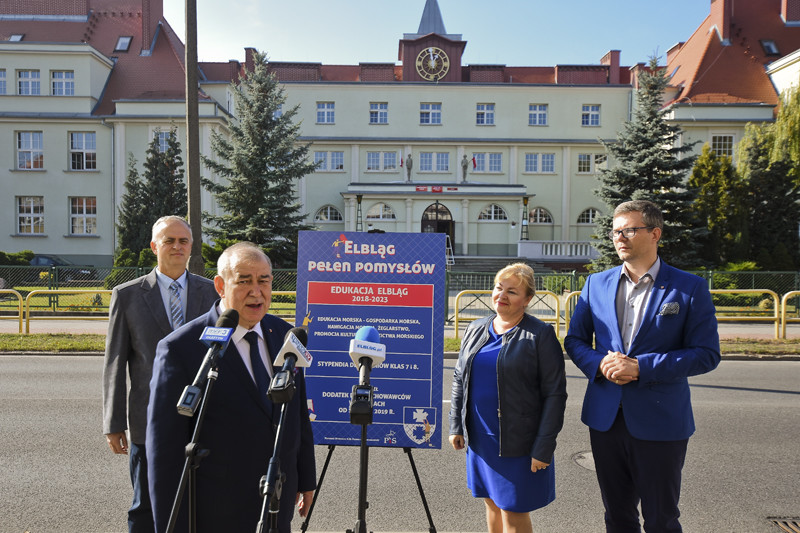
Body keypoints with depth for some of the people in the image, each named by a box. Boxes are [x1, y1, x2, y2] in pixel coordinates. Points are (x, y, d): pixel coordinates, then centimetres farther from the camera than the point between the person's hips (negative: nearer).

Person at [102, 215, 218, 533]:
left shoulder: (212, 292, 3)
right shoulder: (127, 295, 0)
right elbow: (114, 364, 1)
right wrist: (114, 424, -1)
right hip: (149, 421, -1)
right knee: (146, 508, 12)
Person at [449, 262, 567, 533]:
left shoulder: (540, 335, -9)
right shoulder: (476, 330, 7)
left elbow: (555, 394, -11)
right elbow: (459, 379, 13)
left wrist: (543, 448, -14)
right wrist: (456, 425, 7)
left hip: (518, 442, -5)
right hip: (480, 438, 5)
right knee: (492, 503, 18)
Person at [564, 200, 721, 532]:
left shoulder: (690, 288, -6)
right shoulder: (596, 284, 4)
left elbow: (706, 353, -9)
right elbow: (575, 339, 9)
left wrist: (641, 367, -19)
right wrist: (598, 364, -12)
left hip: (659, 422, -3)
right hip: (606, 418, 4)